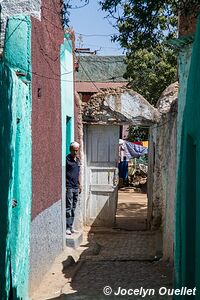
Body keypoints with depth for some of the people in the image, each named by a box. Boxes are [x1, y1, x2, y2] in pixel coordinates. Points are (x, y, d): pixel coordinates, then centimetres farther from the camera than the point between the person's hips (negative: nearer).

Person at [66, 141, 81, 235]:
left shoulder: (78, 160, 14)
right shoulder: (67, 159, -9)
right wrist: (64, 186, -17)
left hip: (76, 187, 8)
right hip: (69, 187, -7)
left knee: (73, 208, 11)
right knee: (68, 208, -6)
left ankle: (71, 226, 18)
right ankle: (67, 227, -2)